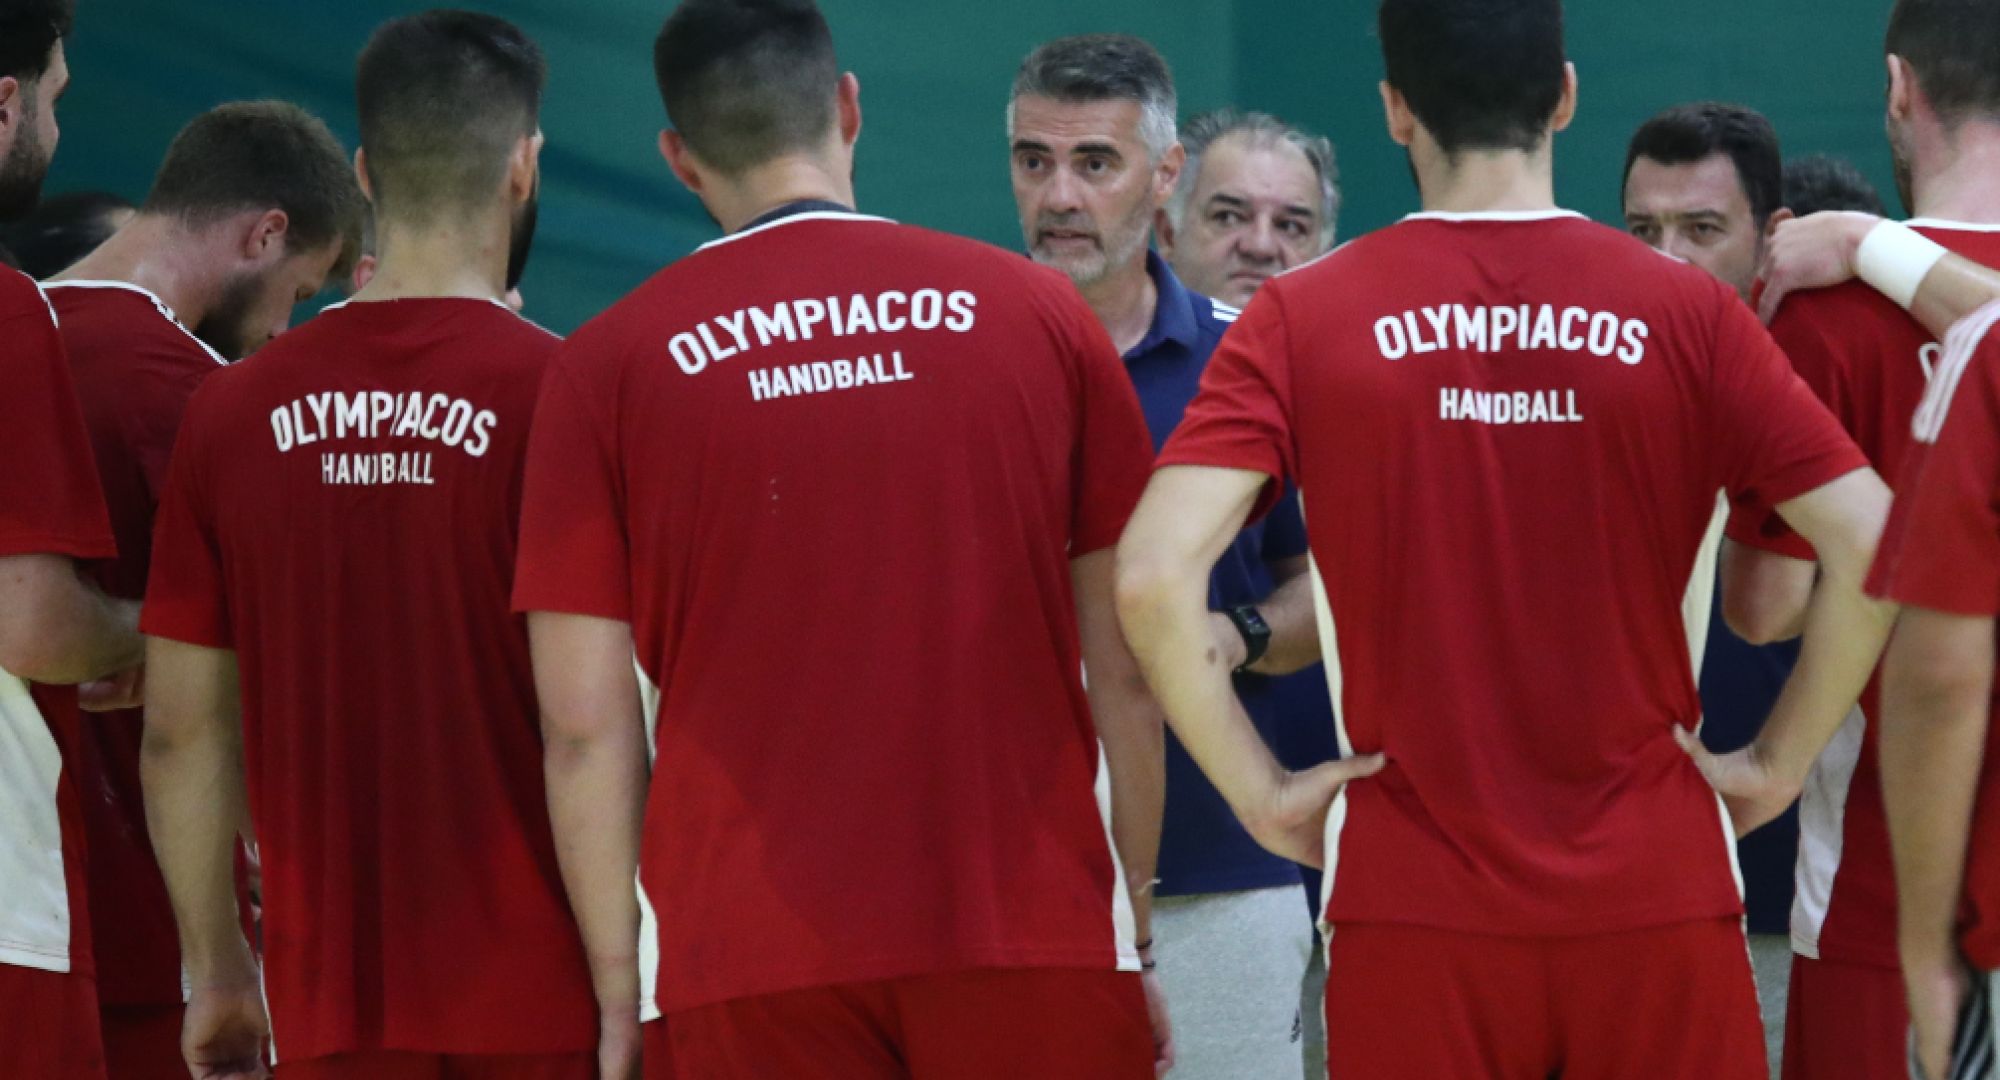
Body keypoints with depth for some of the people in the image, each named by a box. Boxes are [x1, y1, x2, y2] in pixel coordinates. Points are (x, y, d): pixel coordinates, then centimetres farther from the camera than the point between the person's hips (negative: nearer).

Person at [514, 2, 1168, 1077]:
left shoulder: (606, 365, 3)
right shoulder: (1037, 312, 6)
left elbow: (584, 721, 0)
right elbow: (1128, 677, 7)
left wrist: (618, 991, 5)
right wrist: (1134, 933, 14)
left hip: (748, 965, -1)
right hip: (1036, 944, 1)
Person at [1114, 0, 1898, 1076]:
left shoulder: (1301, 319, -2)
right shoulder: (1686, 313, -1)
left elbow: (1153, 575, -13)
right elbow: (1873, 550, -7)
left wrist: (1260, 791, -3)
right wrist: (1776, 764, 3)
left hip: (1412, 908, 0)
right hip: (1653, 897, 0)